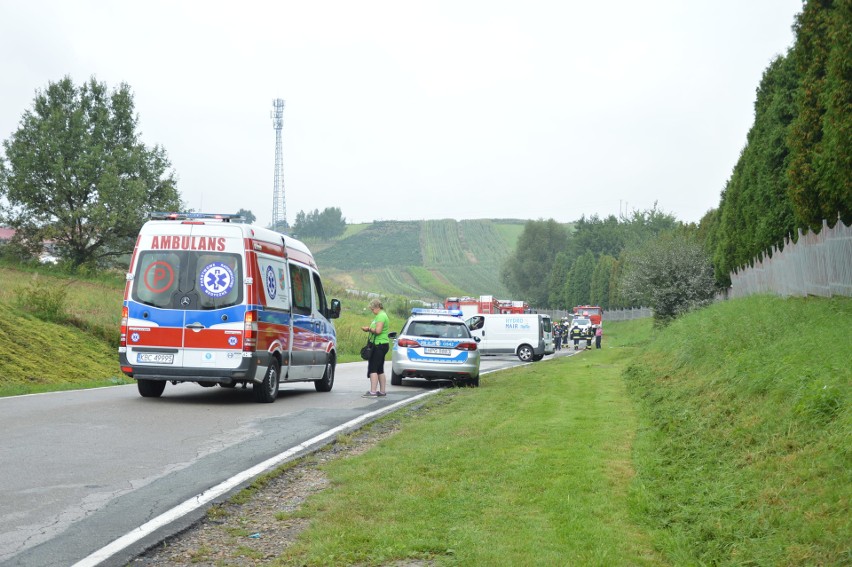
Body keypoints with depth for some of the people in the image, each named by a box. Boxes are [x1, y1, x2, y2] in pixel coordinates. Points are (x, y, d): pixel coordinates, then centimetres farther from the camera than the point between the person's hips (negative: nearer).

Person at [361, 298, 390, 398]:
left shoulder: (381, 316, -14)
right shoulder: (380, 315, 19)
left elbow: (378, 330, -25)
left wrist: (369, 329, -9)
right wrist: (368, 328, 8)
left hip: (379, 345, -11)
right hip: (381, 345, 11)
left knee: (373, 369, -11)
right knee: (380, 370, 13)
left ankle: (373, 391, -14)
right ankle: (382, 391, 17)